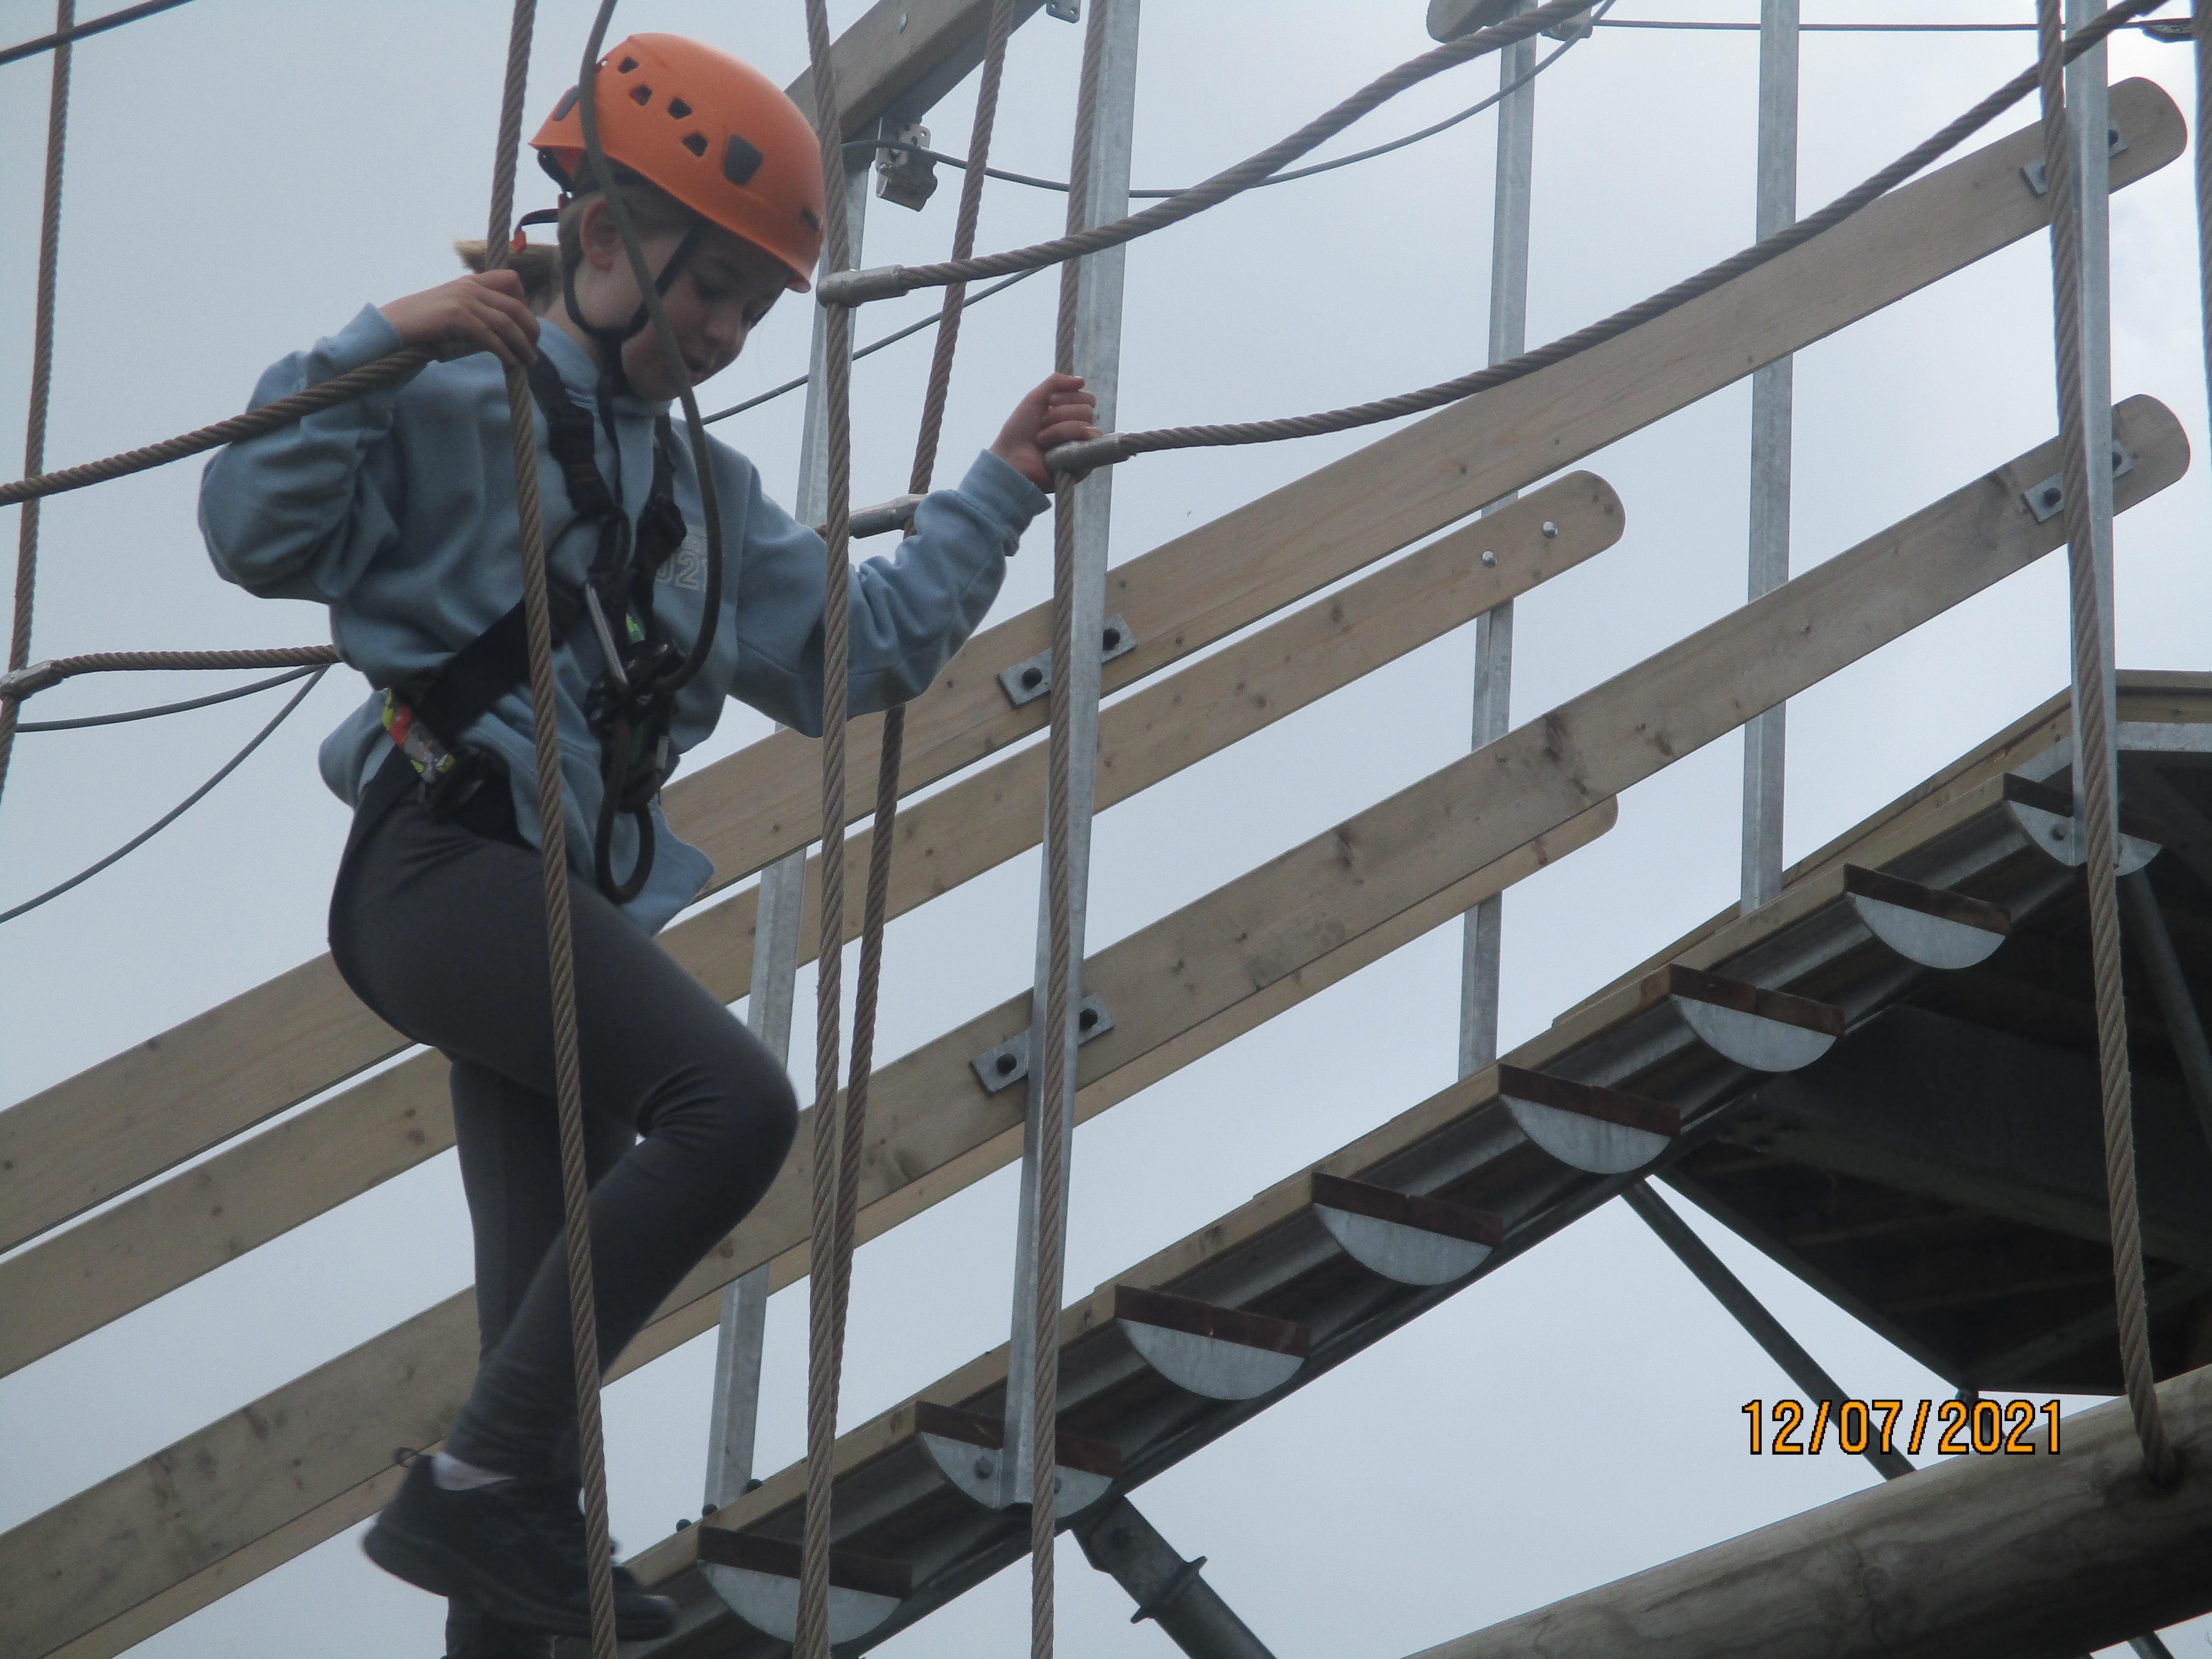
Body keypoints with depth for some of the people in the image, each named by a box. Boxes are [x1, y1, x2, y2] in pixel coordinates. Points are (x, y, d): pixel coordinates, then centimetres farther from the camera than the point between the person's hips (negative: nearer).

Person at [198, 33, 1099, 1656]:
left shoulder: (705, 494, 23)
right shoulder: (452, 402, -1)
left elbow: (855, 651, 27)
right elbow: (258, 532, -13)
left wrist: (1000, 488, 22)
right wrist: (376, 348, -23)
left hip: (575, 907, 9)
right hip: (443, 867, -9)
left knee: (549, 1354, 5)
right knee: (733, 1100, -29)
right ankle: (481, 1487, -25)